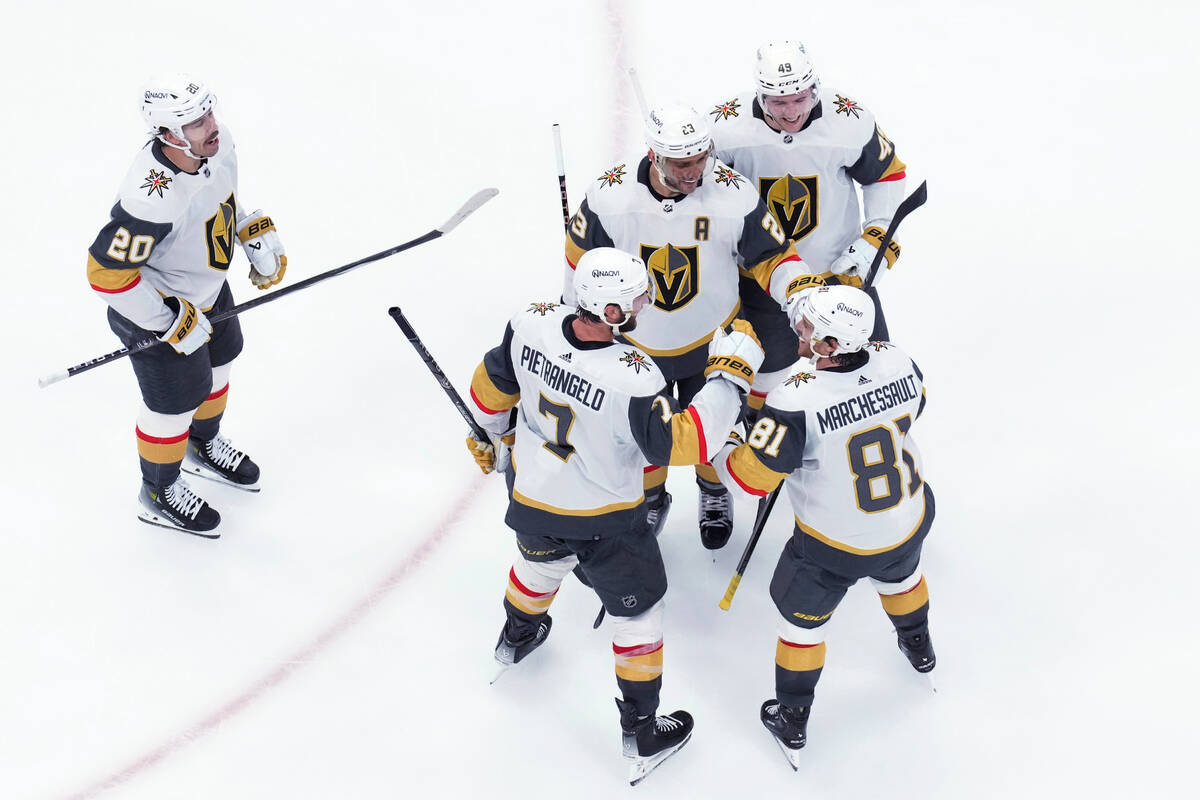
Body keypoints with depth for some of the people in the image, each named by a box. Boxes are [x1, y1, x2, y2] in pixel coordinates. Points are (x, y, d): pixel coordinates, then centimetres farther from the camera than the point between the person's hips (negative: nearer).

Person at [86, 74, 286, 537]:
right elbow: (106, 271, -33)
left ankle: (204, 447, 60)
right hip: (157, 308, -8)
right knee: (176, 401, 11)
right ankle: (159, 494, 39)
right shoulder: (152, 199, -41)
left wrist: (258, 237, 2)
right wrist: (171, 321, -26)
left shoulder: (217, 144, -16)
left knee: (218, 362, 29)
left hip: (208, 286, 8)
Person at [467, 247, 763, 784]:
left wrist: (497, 436, 19)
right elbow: (681, 444, -30)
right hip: (604, 523, -6)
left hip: (530, 499, 6)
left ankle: (516, 639, 66)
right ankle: (642, 734, 28)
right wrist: (730, 374, -25)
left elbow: (492, 389, -2)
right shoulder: (632, 377, -37)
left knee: (540, 559, 37)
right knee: (637, 608, 16)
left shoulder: (532, 326, -19)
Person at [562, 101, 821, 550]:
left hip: (710, 341, 0)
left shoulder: (733, 196, -24)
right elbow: (582, 258, -3)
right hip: (634, 341, 1)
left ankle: (714, 490, 51)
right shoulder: (610, 196, -22)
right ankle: (651, 498, 50)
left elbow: (772, 258, -12)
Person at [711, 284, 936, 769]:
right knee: (899, 575, 37)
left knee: (802, 617, 21)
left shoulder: (797, 402, -35)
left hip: (834, 548, -5)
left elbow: (750, 477, -26)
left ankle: (791, 724, 36)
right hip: (910, 520, 5)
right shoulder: (898, 364, -18)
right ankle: (918, 649, 65)